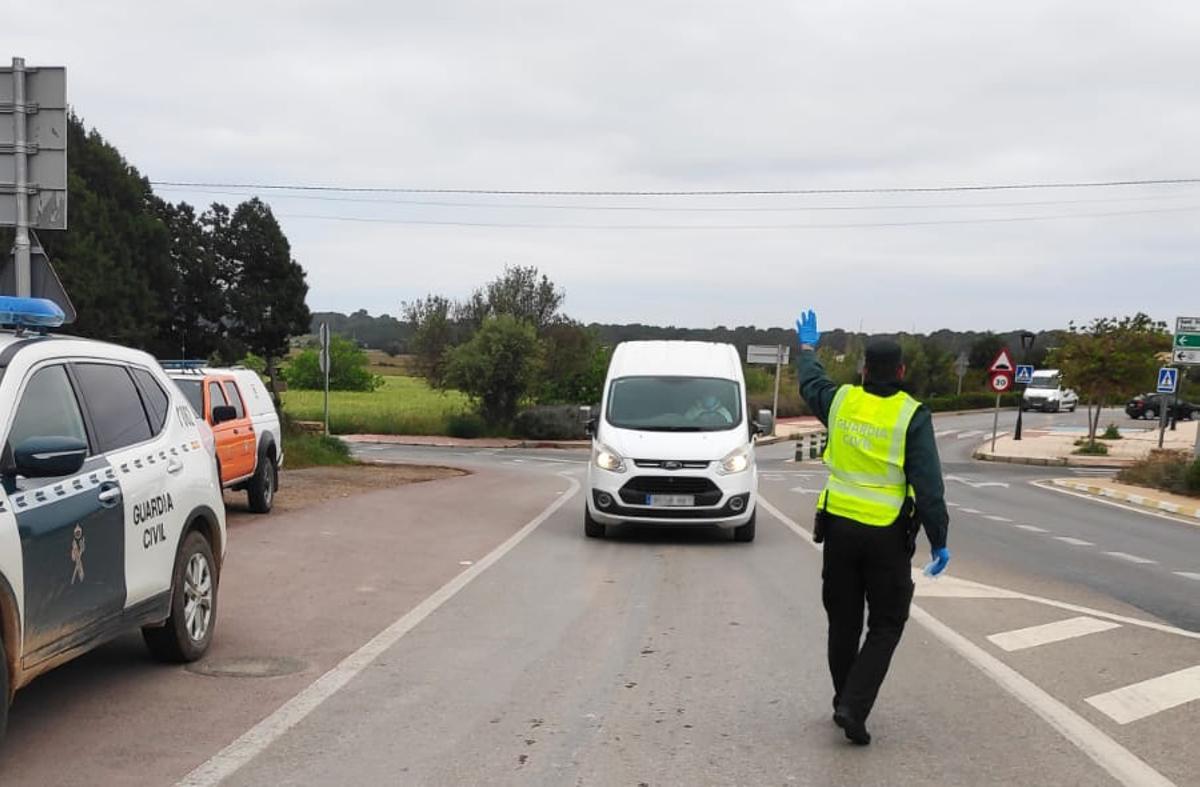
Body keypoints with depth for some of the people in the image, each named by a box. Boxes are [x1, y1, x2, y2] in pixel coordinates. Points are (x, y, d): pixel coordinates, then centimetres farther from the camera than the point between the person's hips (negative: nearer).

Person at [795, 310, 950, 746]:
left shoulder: (841, 401, 0)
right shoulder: (912, 415, -11)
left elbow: (810, 384, 24)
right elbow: (928, 485, -13)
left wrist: (807, 348, 43)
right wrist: (939, 541, -7)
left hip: (839, 526, 4)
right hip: (887, 535, -4)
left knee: (843, 622, 16)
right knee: (885, 626, 6)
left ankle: (845, 704, 26)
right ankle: (854, 708, -6)